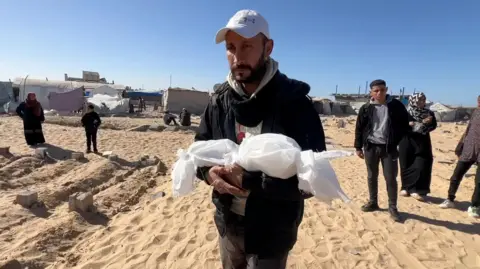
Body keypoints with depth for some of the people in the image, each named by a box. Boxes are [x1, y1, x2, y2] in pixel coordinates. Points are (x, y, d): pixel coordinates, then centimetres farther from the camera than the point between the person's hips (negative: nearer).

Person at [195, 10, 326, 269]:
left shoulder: (294, 103, -19)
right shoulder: (219, 100, -4)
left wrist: (250, 181, -30)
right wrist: (209, 172, -17)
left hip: (271, 232, -5)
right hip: (227, 225, 5)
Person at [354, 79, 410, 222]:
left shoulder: (397, 106, -2)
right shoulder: (366, 108, 1)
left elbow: (405, 124, 4)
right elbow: (359, 128, 5)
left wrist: (398, 142, -3)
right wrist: (358, 147, 3)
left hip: (389, 148, -1)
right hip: (371, 147, 2)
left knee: (391, 178, 1)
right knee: (372, 176, 12)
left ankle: (392, 207, 14)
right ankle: (373, 202, 27)